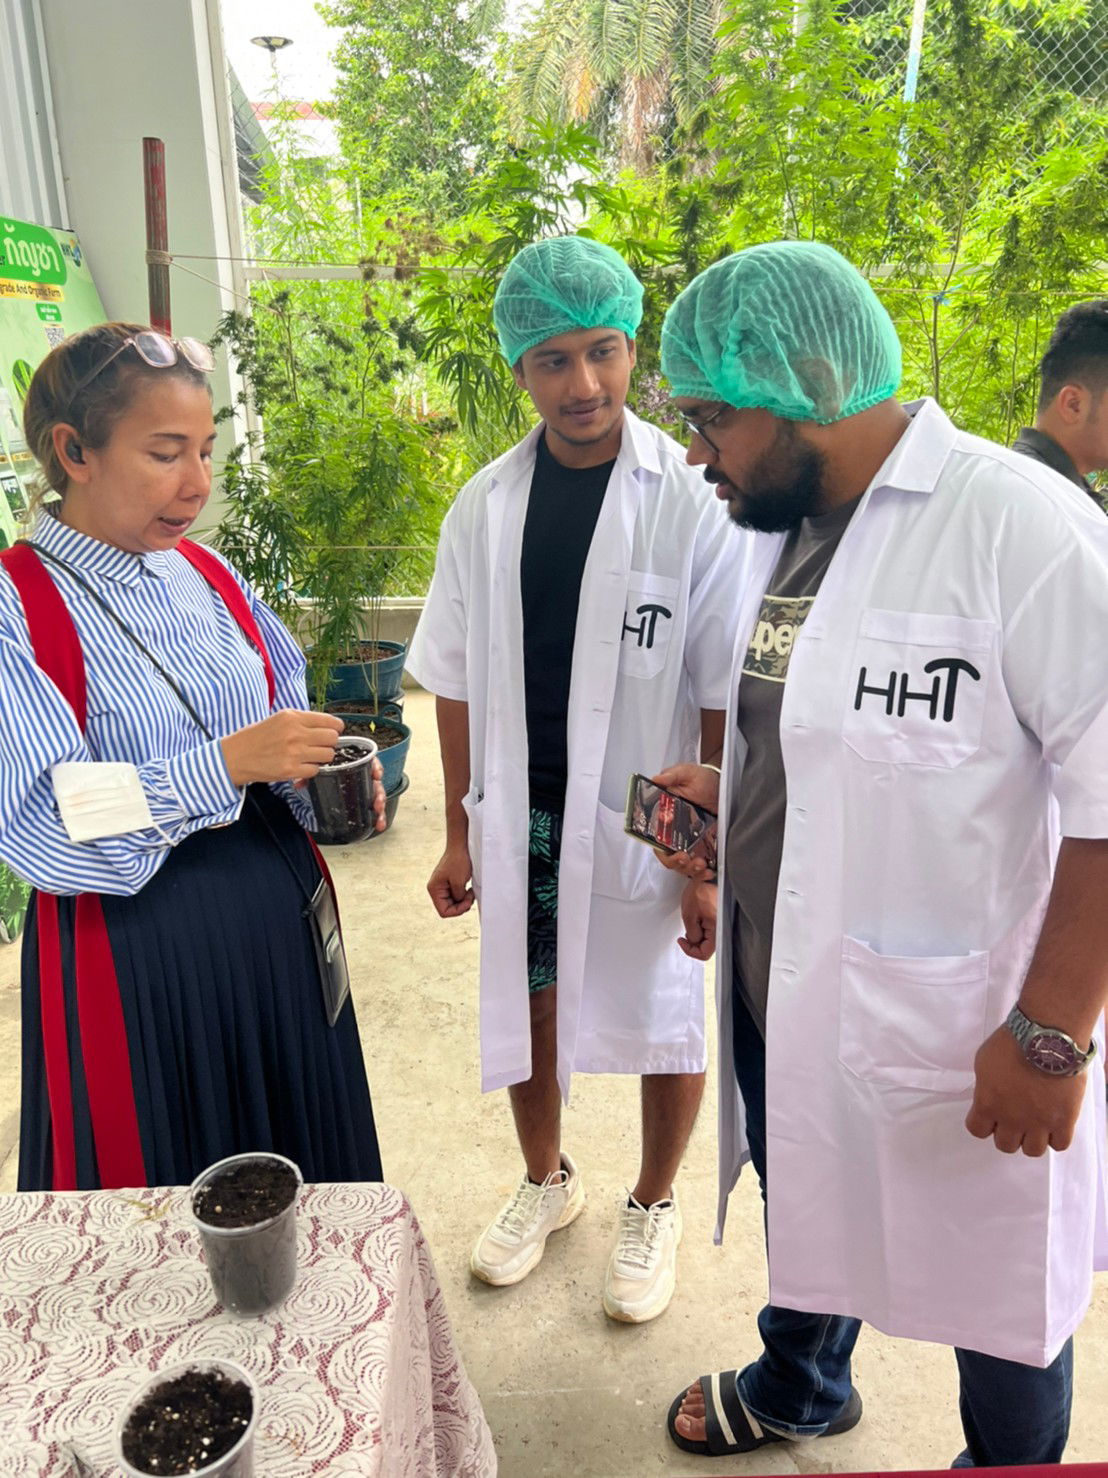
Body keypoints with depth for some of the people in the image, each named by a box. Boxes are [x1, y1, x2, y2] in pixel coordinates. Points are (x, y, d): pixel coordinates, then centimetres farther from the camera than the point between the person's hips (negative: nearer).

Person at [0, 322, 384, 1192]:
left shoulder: (205, 576, 6)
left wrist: (321, 779, -8)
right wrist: (227, 764, -26)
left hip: (278, 922, 5)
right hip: (132, 952, -5)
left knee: (303, 1167, 20)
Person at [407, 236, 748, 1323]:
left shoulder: (691, 501, -10)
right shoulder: (485, 509, 0)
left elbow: (723, 695, -10)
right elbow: (457, 682, 5)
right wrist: (460, 831, 6)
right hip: (522, 813, 3)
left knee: (668, 1021, 13)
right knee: (526, 1004, 18)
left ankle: (653, 1203, 42)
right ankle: (546, 1179, 46)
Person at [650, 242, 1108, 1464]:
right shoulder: (782, 528, 5)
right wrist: (724, 790, 1)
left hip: (955, 1034, -7)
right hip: (782, 994, 7)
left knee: (994, 1287, 18)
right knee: (806, 1218, 29)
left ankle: (1008, 1459, 48)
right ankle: (798, 1386, 58)